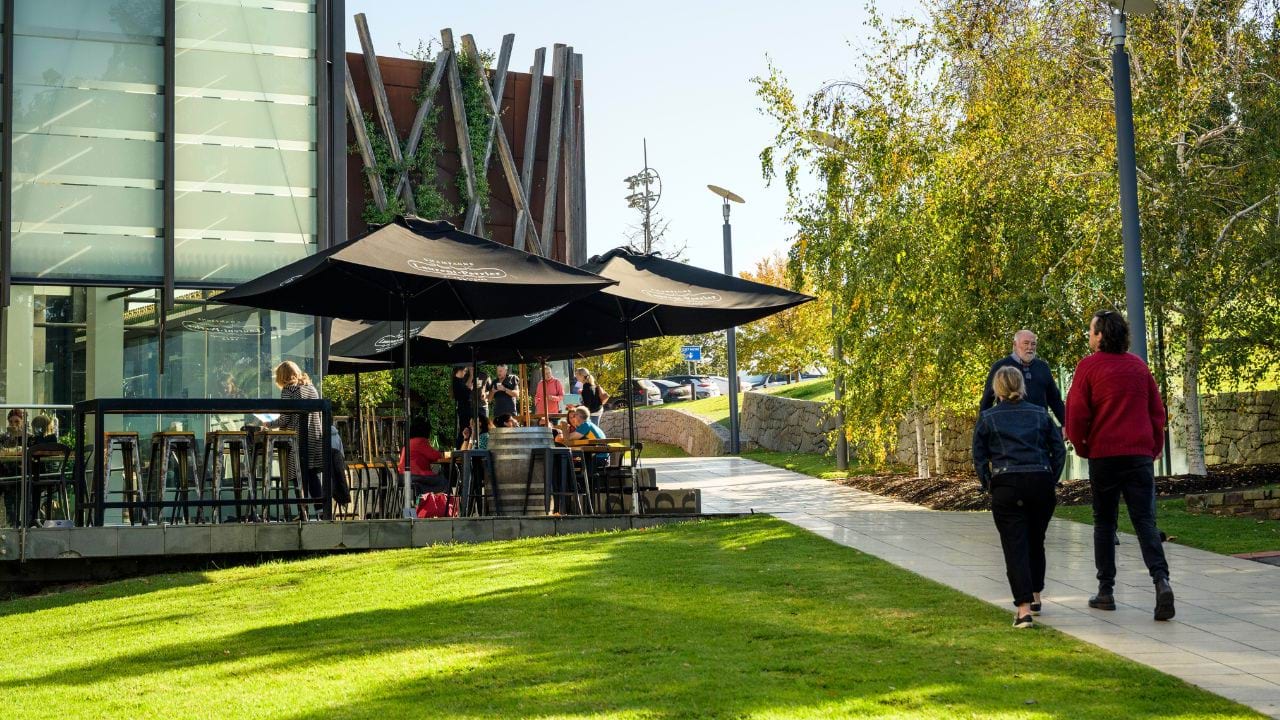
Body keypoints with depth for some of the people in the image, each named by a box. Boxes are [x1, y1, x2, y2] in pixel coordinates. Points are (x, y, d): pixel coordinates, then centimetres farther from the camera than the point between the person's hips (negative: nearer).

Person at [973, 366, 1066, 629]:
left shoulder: (987, 418, 8)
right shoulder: (1040, 414, 14)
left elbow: (979, 458, 5)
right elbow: (1059, 450, 9)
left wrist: (990, 486, 9)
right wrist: (1050, 481, 12)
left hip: (1006, 485, -3)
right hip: (1041, 482, 3)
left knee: (1015, 546, -4)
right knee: (1036, 541, 20)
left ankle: (1024, 608, -15)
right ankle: (1035, 596, 34)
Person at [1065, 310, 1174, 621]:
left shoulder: (1089, 366, -5)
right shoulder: (1139, 365, 9)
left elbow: (1076, 414, -8)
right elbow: (1157, 411, 11)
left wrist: (1081, 447, 7)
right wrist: (1154, 449, 17)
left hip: (1104, 455, -3)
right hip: (1141, 455, 3)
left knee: (1104, 522, 10)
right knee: (1144, 521, 0)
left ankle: (1106, 590, 11)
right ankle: (1161, 580, -20)